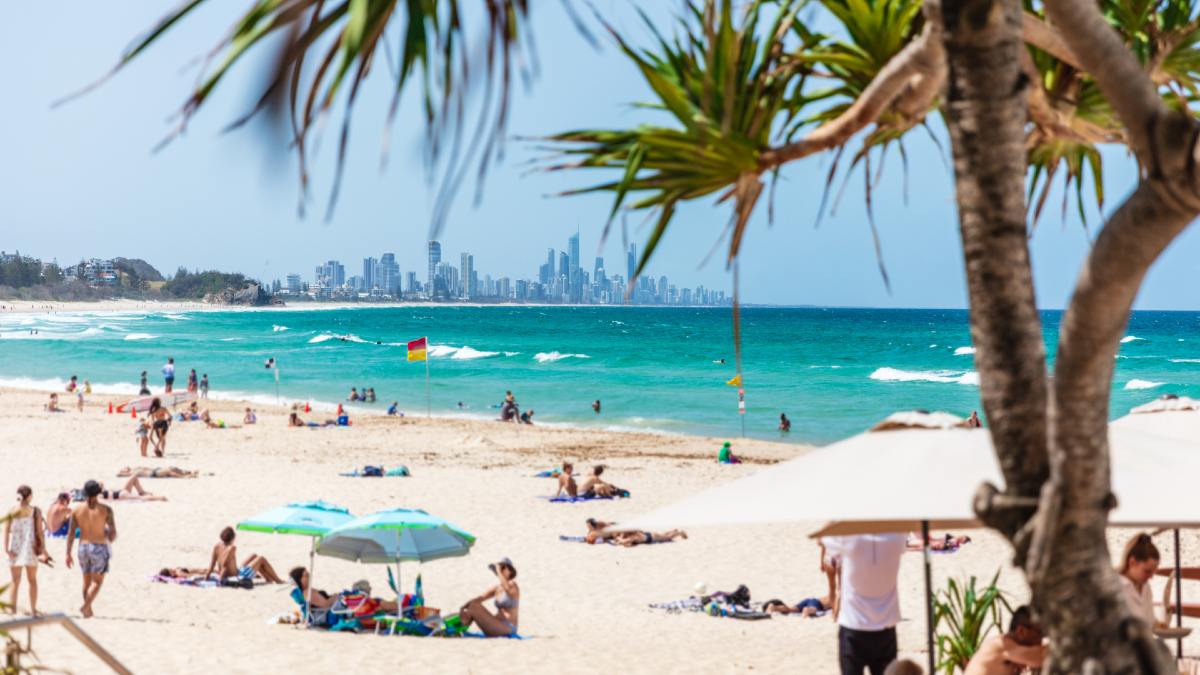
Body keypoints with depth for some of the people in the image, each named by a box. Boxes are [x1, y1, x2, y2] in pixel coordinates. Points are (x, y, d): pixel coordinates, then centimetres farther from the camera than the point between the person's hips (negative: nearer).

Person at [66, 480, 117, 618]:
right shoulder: (106, 509, -10)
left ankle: (88, 611, 24)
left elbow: (70, 534, -2)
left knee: (87, 581, 17)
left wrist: (68, 554, 3)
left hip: (83, 548, 4)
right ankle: (85, 606, -15)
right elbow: (113, 533, -10)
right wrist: (110, 539, 14)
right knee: (97, 581, 3)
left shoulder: (77, 510, -1)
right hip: (99, 548, -4)